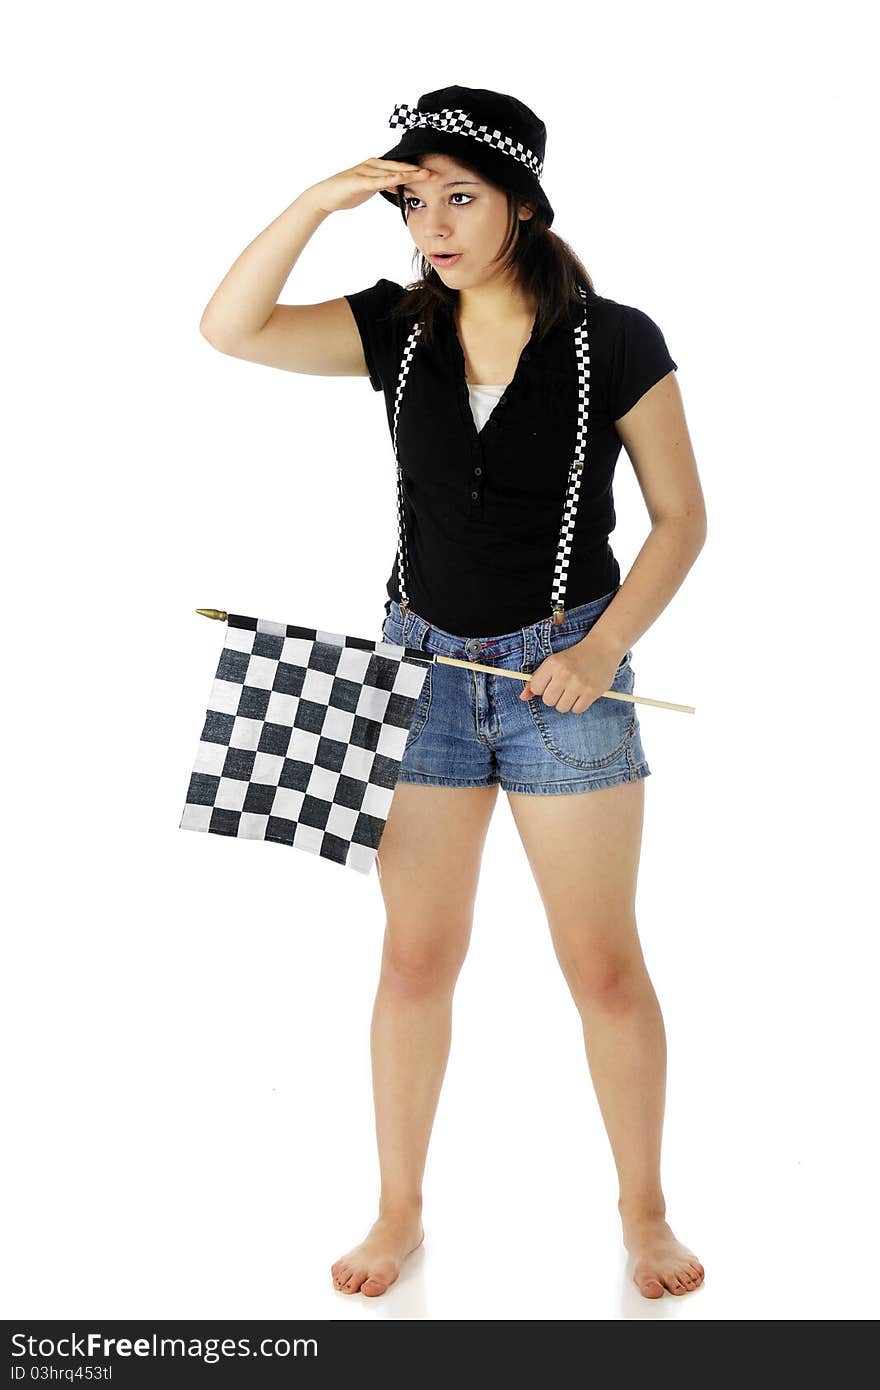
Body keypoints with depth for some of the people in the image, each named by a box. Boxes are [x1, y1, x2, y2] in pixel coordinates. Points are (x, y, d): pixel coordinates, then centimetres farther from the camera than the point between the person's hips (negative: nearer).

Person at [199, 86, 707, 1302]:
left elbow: (680, 518, -4)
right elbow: (229, 329, -7)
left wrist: (604, 648, -15)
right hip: (424, 665, 3)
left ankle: (644, 1212, 23)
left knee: (604, 966, 4)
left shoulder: (614, 342, -8)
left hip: (564, 674, -2)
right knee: (417, 959, 9)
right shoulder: (398, 328, 1)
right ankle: (399, 1211, 24)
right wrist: (319, 201, -16)